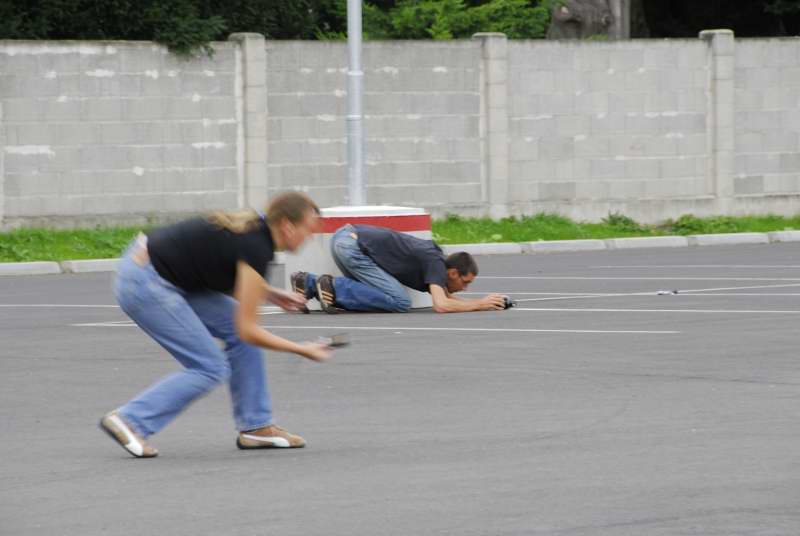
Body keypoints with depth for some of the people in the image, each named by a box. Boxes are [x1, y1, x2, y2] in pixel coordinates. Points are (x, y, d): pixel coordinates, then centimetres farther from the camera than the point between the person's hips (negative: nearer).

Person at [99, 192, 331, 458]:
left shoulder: (255, 224, 6)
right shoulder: (256, 248, -20)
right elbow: (248, 331, -18)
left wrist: (270, 293, 14)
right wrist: (302, 350, -8)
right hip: (144, 285, -10)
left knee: (235, 325, 9)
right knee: (210, 368, -8)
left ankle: (255, 426, 13)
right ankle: (129, 420, -7)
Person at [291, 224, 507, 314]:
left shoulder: (434, 256, 16)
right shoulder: (436, 263, -11)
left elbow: (446, 296, 28)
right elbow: (441, 305, -27)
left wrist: (486, 302, 15)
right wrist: (479, 304, -13)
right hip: (352, 246, -9)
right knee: (400, 301, -12)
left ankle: (308, 283, 13)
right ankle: (334, 286, -11)